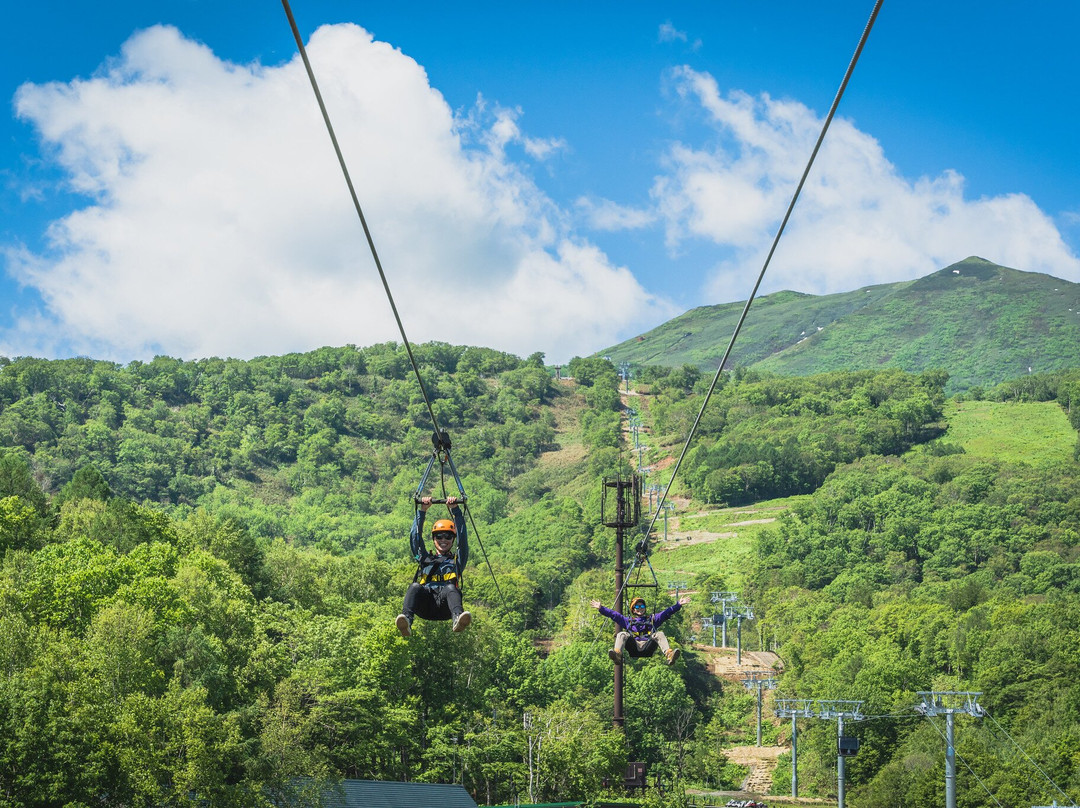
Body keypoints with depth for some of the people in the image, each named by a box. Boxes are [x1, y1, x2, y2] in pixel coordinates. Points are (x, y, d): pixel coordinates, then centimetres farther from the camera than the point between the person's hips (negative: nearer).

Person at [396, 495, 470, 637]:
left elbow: (462, 537, 20)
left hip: (445, 608, -1)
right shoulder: (425, 559, 35)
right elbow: (415, 536, 25)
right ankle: (406, 620, -57)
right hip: (425, 606, 1)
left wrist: (455, 510, 13)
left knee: (450, 588, -35)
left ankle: (458, 617, -66)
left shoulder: (456, 561, 31)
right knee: (415, 586, -32)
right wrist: (422, 510, 18)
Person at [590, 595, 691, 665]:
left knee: (659, 634, -26)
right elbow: (613, 614, 28)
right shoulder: (628, 621, 35)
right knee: (622, 634, -25)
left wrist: (678, 605, 14)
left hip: (648, 647, 0)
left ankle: (669, 655, -54)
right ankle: (617, 655, -55)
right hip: (633, 647, 0)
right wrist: (601, 608, 17)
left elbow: (666, 612, 26)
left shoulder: (652, 619, 34)